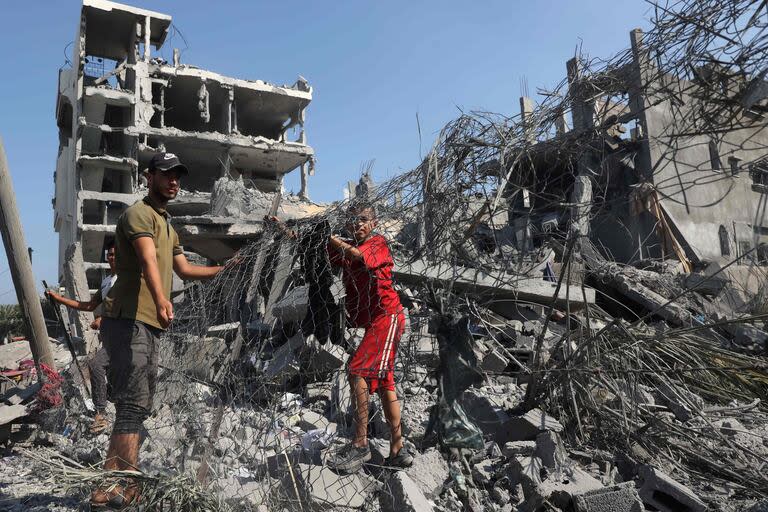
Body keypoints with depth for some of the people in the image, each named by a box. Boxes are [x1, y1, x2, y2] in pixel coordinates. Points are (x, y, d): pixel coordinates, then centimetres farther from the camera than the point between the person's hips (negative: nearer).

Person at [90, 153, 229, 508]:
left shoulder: (167, 225, 27)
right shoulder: (139, 213, -5)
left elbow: (184, 269, 29)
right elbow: (149, 259, -24)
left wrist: (225, 270, 25)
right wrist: (161, 300, -40)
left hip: (148, 323, 10)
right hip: (130, 319, -10)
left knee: (134, 405, 12)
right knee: (135, 404, -13)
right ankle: (128, 486, -12)